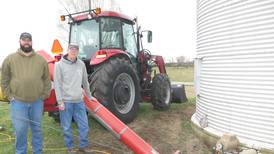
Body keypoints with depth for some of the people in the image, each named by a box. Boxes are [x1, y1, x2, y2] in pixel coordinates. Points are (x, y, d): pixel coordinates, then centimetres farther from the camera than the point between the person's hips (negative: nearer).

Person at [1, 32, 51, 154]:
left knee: (37, 128, 15)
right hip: (18, 102, -1)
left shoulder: (41, 60, 4)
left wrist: (44, 95, 2)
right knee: (20, 130, 5)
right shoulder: (10, 59, 1)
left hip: (37, 102, 2)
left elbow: (47, 79, 8)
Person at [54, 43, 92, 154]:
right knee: (67, 127, 8)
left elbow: (85, 82, 15)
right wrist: (60, 101, -10)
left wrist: (89, 96, 20)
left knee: (84, 125, 8)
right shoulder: (60, 65, -6)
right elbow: (57, 85, -7)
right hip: (66, 101, -3)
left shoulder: (81, 64, 5)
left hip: (79, 101, 4)